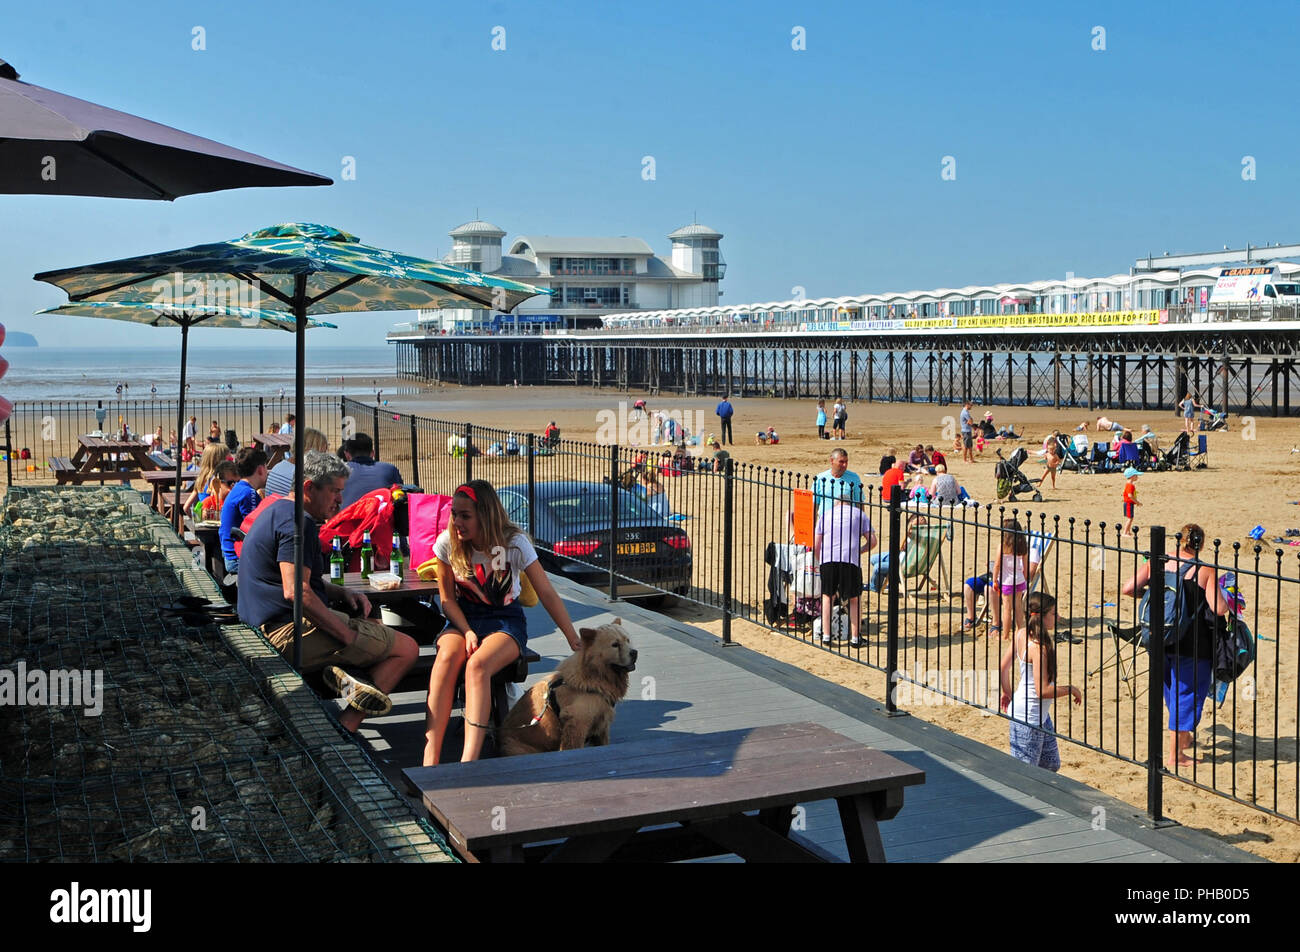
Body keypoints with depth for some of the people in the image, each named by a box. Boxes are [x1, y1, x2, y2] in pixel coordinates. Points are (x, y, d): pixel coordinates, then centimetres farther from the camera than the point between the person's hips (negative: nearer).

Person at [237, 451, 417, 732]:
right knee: (406, 648, -9)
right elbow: (296, 592, -27)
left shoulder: (277, 512, 19)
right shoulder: (298, 522, -16)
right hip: (291, 633, -11)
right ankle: (346, 727, -20)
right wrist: (349, 637, -20)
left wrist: (342, 594, 11)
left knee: (374, 625, 28)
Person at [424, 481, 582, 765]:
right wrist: (467, 631, -15)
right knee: (447, 658, -33)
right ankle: (429, 761, -39)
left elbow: (547, 594, -10)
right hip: (463, 618, 2)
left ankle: (469, 762, -44)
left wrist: (576, 642, -13)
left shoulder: (514, 543, -13)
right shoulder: (448, 542, -7)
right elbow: (447, 598, 3)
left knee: (478, 665, -35)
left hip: (505, 619, -2)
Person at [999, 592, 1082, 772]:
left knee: (1052, 764, 18)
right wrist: (1071, 689, -9)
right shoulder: (1039, 647, -23)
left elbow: (1003, 668, 11)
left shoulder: (1020, 634, 2)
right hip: (1027, 718, -10)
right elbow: (1043, 691, -24)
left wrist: (1007, 694, 22)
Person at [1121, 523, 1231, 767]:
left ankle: (1184, 737, 43)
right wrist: (1226, 600, 6)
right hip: (1192, 644, -4)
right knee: (1187, 693, 7)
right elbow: (1219, 609, -16)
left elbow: (1127, 589, -6)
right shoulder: (1206, 571, -10)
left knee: (1173, 690, 24)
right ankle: (1175, 754, 9)